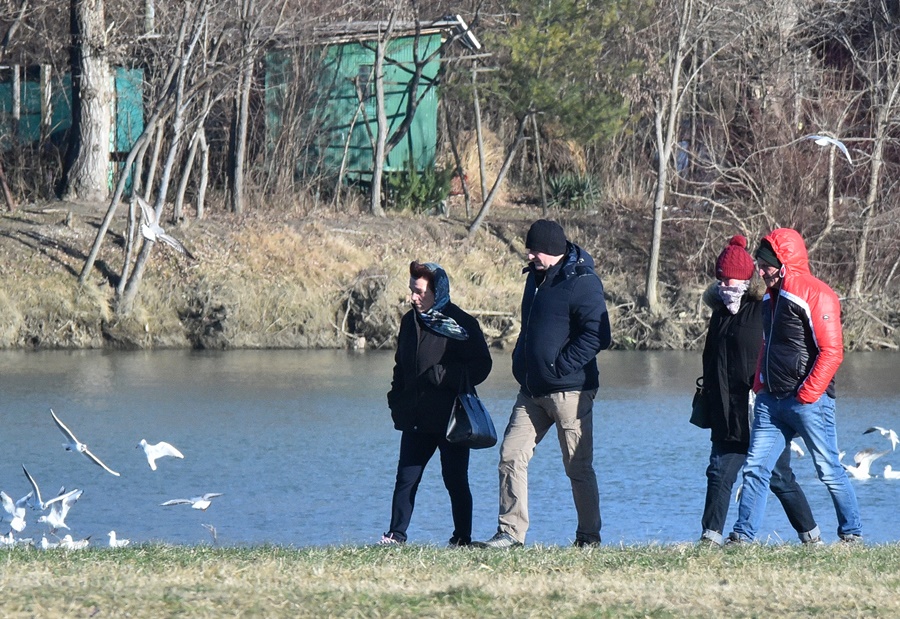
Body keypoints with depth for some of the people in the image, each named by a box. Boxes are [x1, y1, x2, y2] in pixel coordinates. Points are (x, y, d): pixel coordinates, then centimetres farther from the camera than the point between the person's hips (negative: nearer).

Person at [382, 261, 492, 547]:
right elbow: (401, 366, 21)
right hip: (416, 419, 5)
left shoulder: (462, 325, -8)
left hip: (451, 418, -5)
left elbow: (481, 366, -9)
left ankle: (462, 538, 11)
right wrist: (396, 399, 8)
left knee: (455, 479, 2)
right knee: (406, 477, 1)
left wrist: (442, 376, -19)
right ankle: (396, 534, 5)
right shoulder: (410, 321, 12)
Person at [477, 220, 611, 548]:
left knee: (578, 467, 0)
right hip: (532, 390, 8)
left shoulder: (582, 282, -12)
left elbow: (596, 335, -19)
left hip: (569, 391, -8)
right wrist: (521, 365, 12)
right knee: (511, 456, 0)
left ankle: (589, 537, 8)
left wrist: (560, 367, -19)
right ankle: (510, 531, 2)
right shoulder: (536, 277, 14)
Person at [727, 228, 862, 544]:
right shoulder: (770, 298, 15)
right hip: (771, 401, 8)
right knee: (755, 468, 0)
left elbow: (831, 351, -15)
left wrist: (807, 395, -17)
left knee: (829, 469, 0)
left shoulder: (816, 295, -11)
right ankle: (743, 535, 1)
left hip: (808, 401, -7)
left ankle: (852, 533, 10)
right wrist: (760, 389, 14)